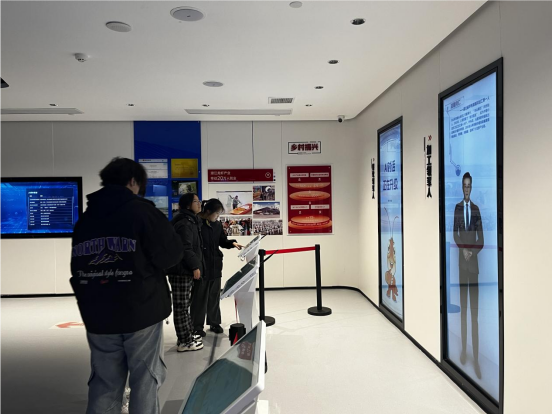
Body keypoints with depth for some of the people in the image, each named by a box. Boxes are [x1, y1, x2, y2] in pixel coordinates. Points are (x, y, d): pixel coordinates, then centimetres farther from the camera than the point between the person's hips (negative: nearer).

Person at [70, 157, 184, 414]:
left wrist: (89, 303, 18)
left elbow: (78, 271, 11)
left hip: (98, 317, 6)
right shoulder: (142, 211, -11)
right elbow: (172, 254, -12)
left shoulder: (84, 219, 8)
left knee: (104, 383, 15)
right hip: (142, 312, -5)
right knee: (145, 379, 8)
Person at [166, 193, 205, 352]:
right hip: (181, 271, -11)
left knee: (185, 304, 19)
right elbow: (185, 249, -24)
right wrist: (195, 266, -18)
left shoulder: (190, 222, 16)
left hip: (185, 270, 11)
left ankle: (188, 335, 30)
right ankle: (184, 342, 6)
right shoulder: (184, 224, -18)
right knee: (181, 306, -2)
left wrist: (195, 265, 19)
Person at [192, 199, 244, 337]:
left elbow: (222, 241, 16)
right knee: (200, 297, 4)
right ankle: (197, 326, 17)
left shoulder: (218, 224, 7)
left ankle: (214, 323, 29)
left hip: (215, 266, 6)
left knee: (214, 296, 15)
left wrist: (233, 244, -3)